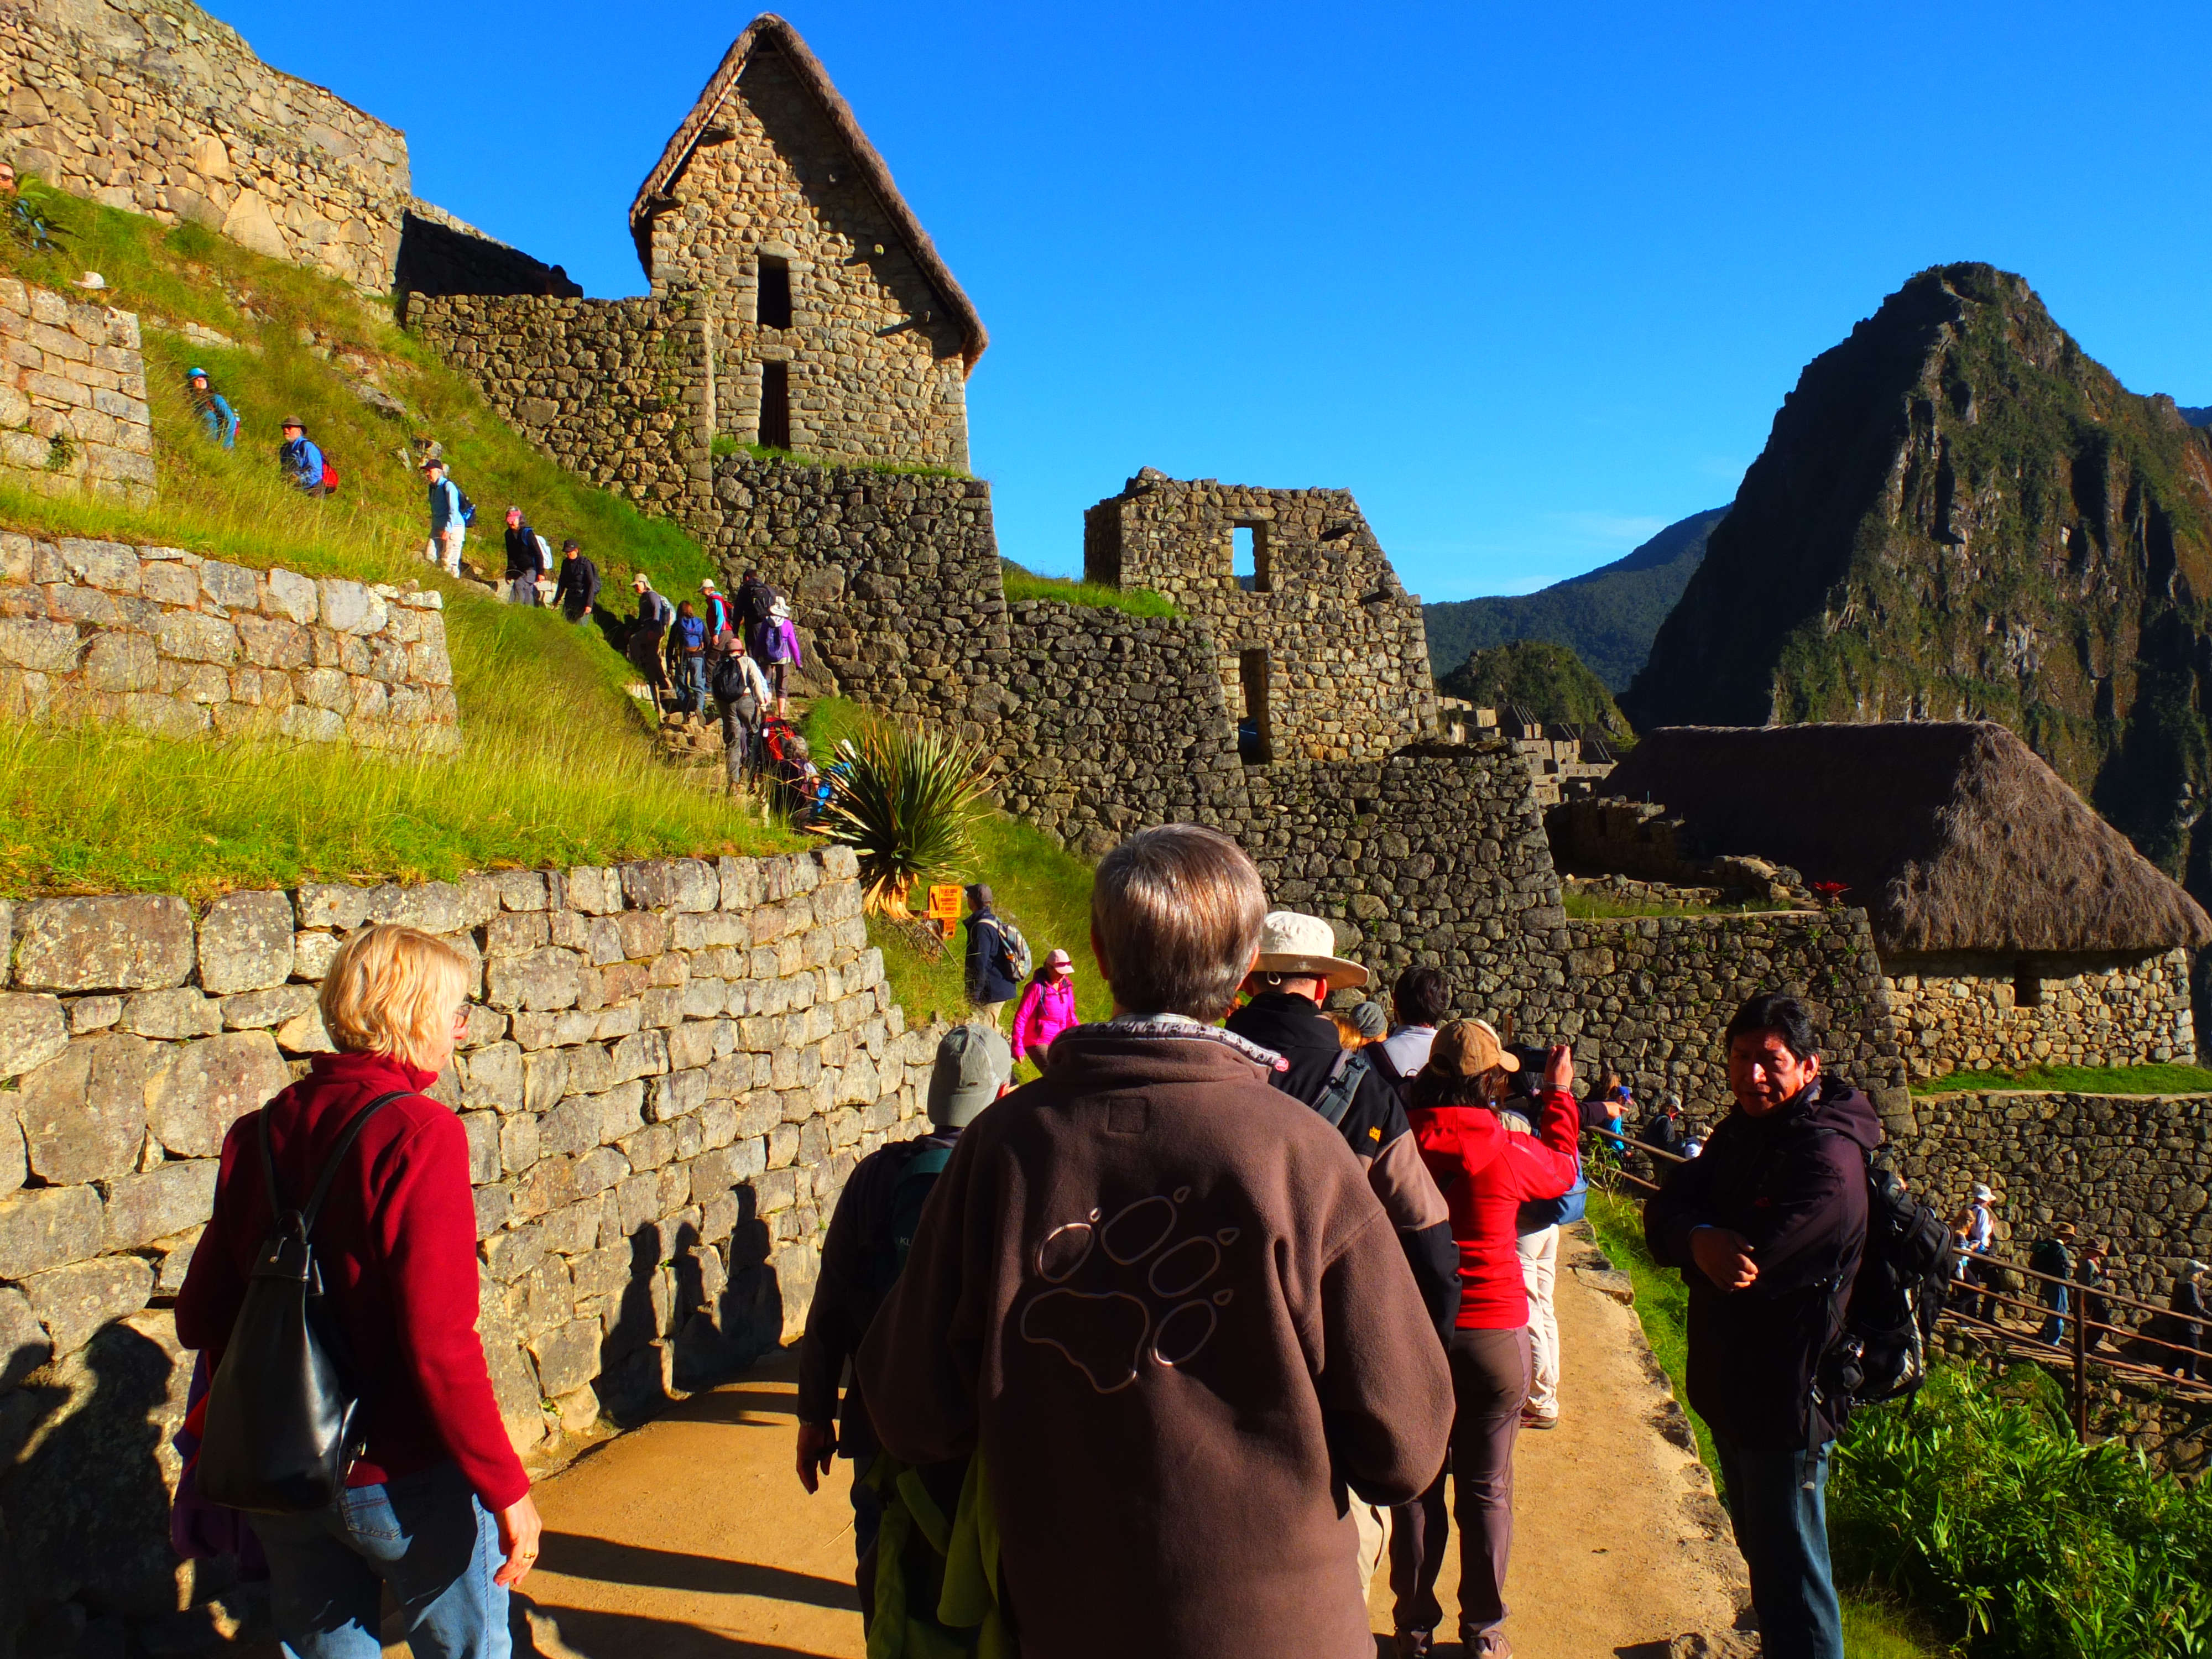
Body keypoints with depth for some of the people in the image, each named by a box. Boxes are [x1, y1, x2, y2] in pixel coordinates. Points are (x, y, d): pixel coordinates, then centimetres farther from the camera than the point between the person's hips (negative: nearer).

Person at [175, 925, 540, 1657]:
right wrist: (506, 1488, -17)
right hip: (405, 1478, -6)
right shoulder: (419, 1133, -20)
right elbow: (441, 1342, -24)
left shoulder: (259, 1133, 0)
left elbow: (201, 1317, 6)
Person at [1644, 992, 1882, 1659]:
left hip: (1785, 1399, -9)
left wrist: (1694, 1242, -9)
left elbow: (1747, 1265, -28)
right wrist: (1702, 1239, -23)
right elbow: (1664, 1212, -3)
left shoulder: (1828, 1159, -23)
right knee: (1762, 1553, 25)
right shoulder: (1742, 1131, 5)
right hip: (1730, 1388, 9)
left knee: (1791, 1571, 5)